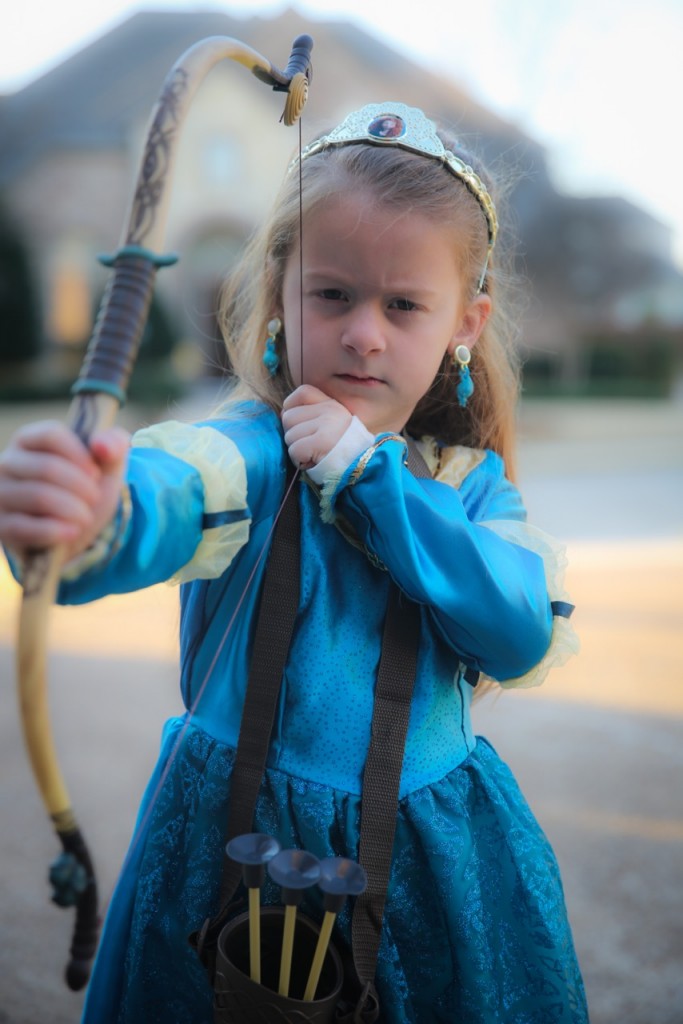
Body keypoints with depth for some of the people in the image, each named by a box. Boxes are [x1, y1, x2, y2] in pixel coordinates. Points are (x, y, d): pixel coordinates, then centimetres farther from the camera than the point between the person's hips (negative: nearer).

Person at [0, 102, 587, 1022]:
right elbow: (176, 487, -35)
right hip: (239, 840, -3)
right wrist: (93, 516, -61)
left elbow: (527, 642, -14)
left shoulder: (472, 479, 1)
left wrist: (367, 473, -20)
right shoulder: (255, 446, -12)